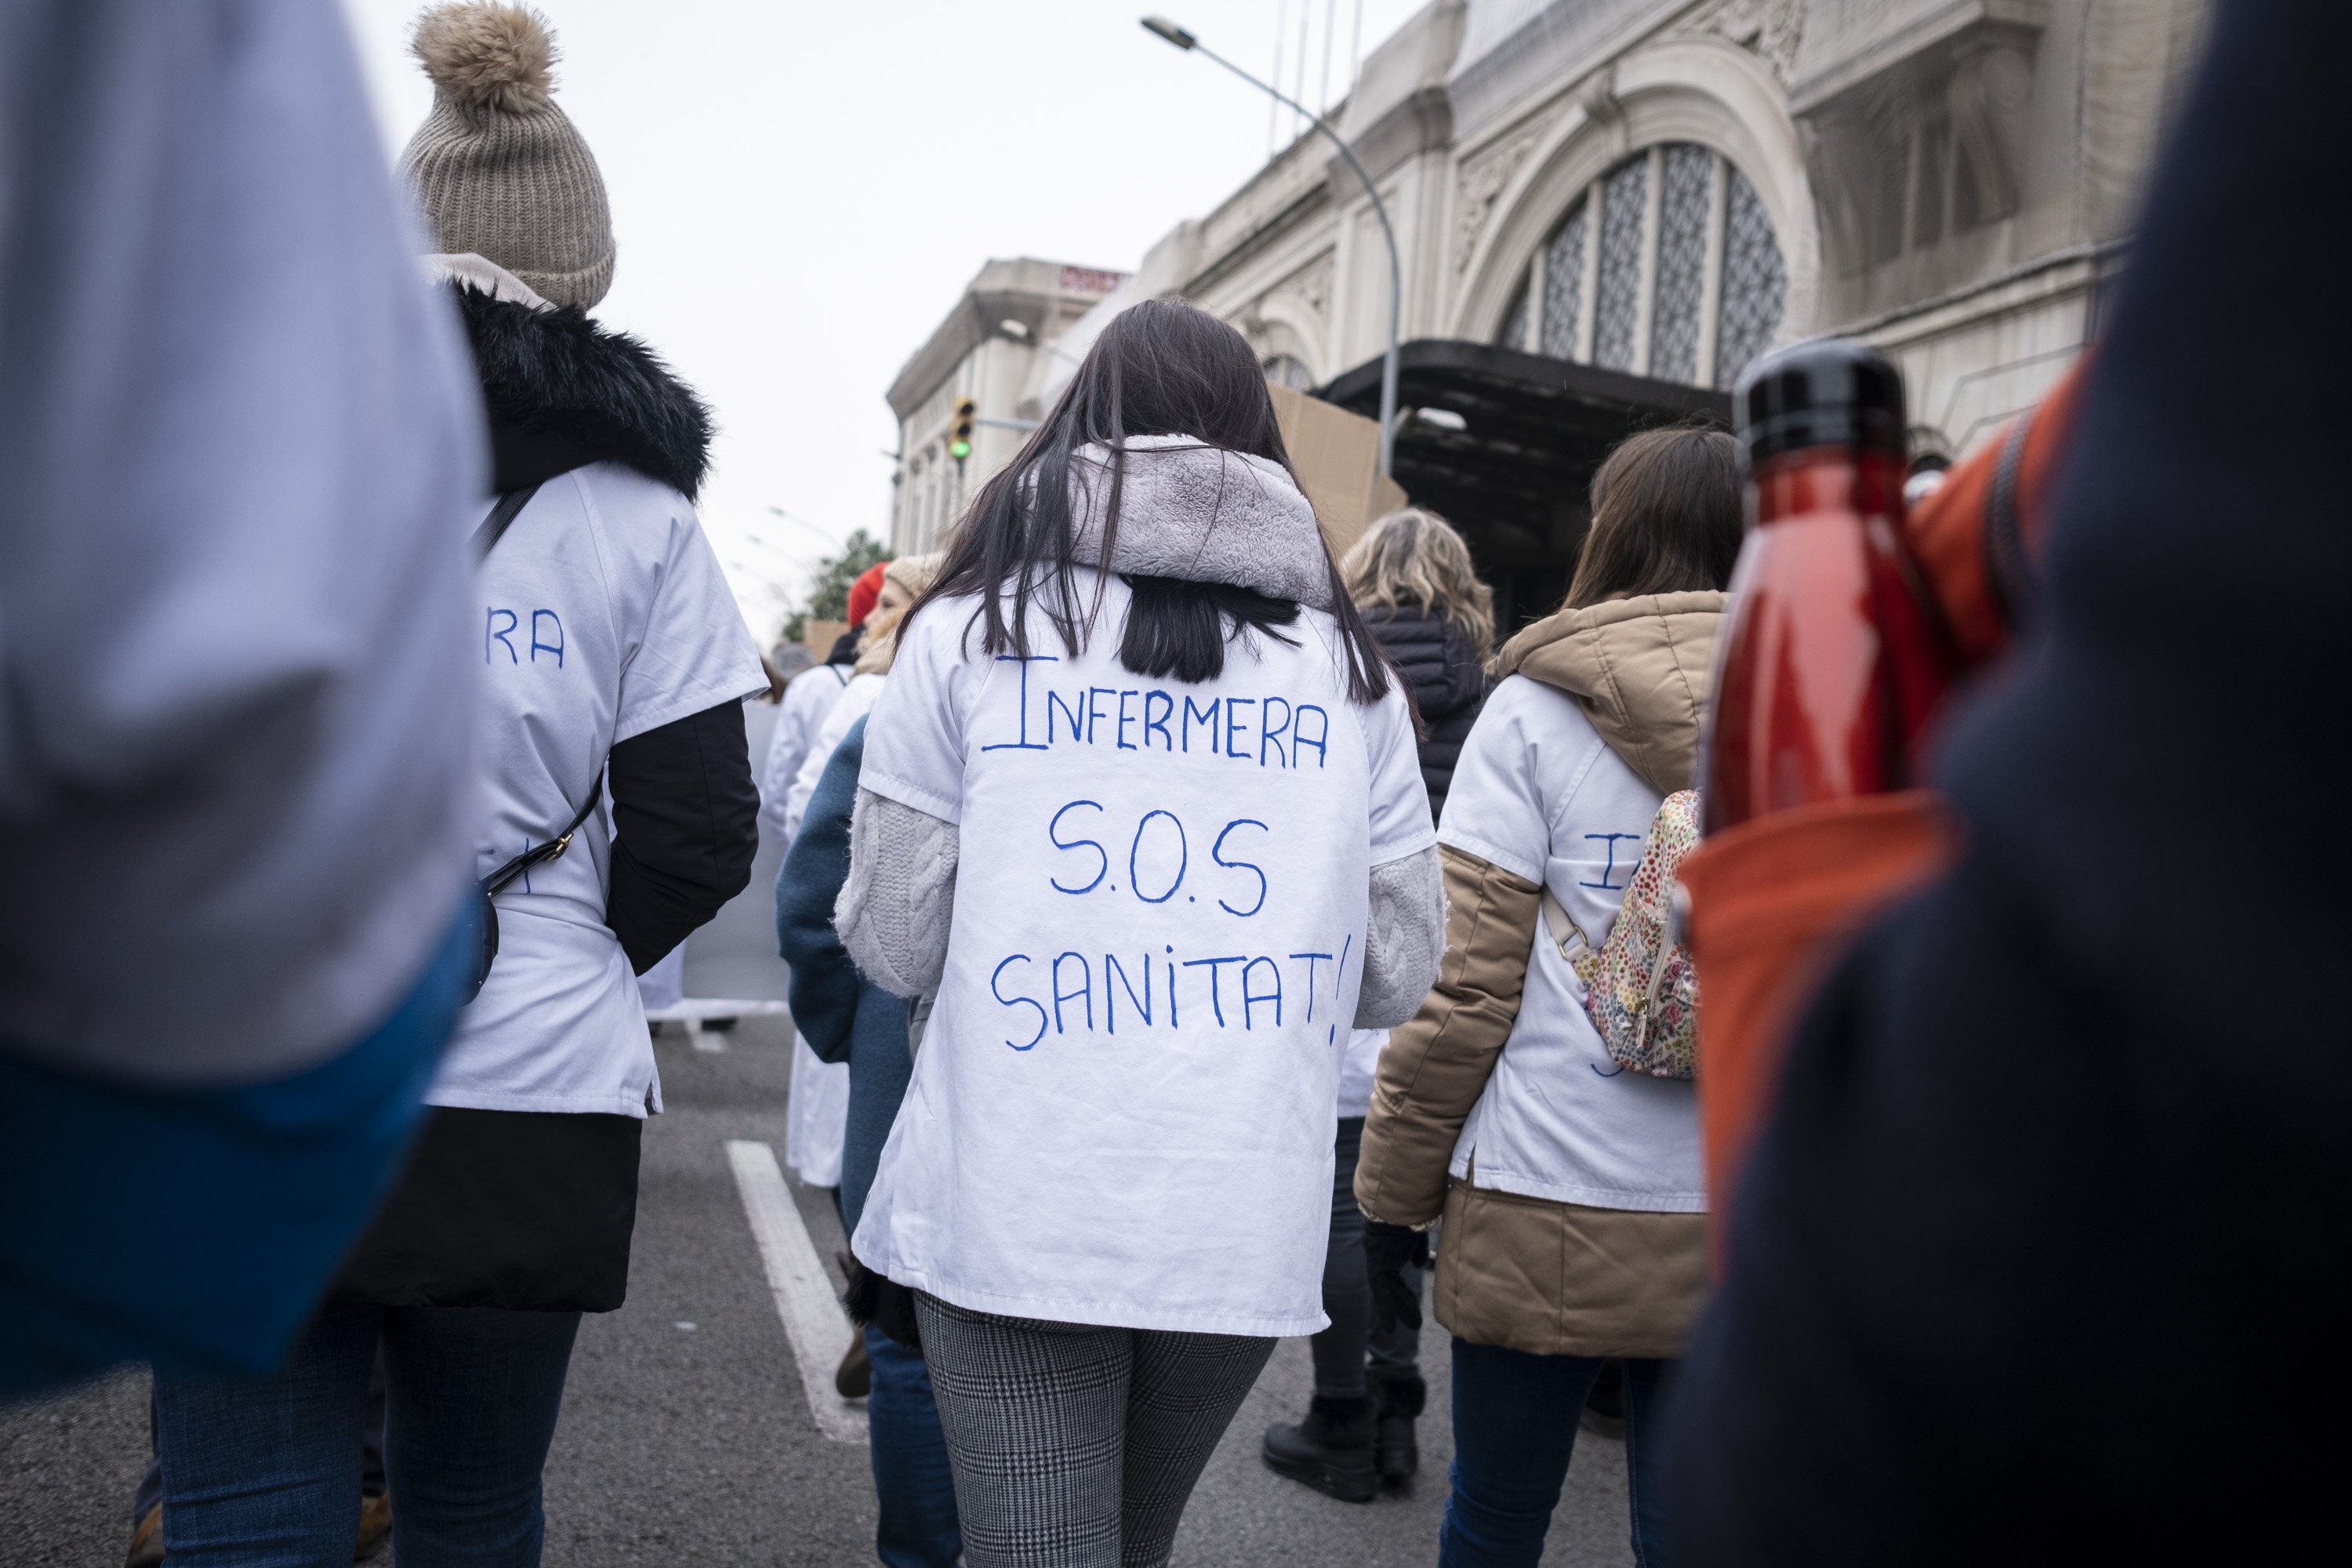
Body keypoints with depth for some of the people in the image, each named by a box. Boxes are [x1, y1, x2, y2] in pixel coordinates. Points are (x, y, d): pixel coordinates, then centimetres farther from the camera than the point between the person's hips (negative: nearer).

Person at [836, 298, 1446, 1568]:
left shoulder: (971, 629, 1)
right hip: (1248, 1222, 3)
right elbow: (1396, 973, 9)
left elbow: (892, 943, 2)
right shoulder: (1346, 666, 7)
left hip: (1012, 1210, -3)